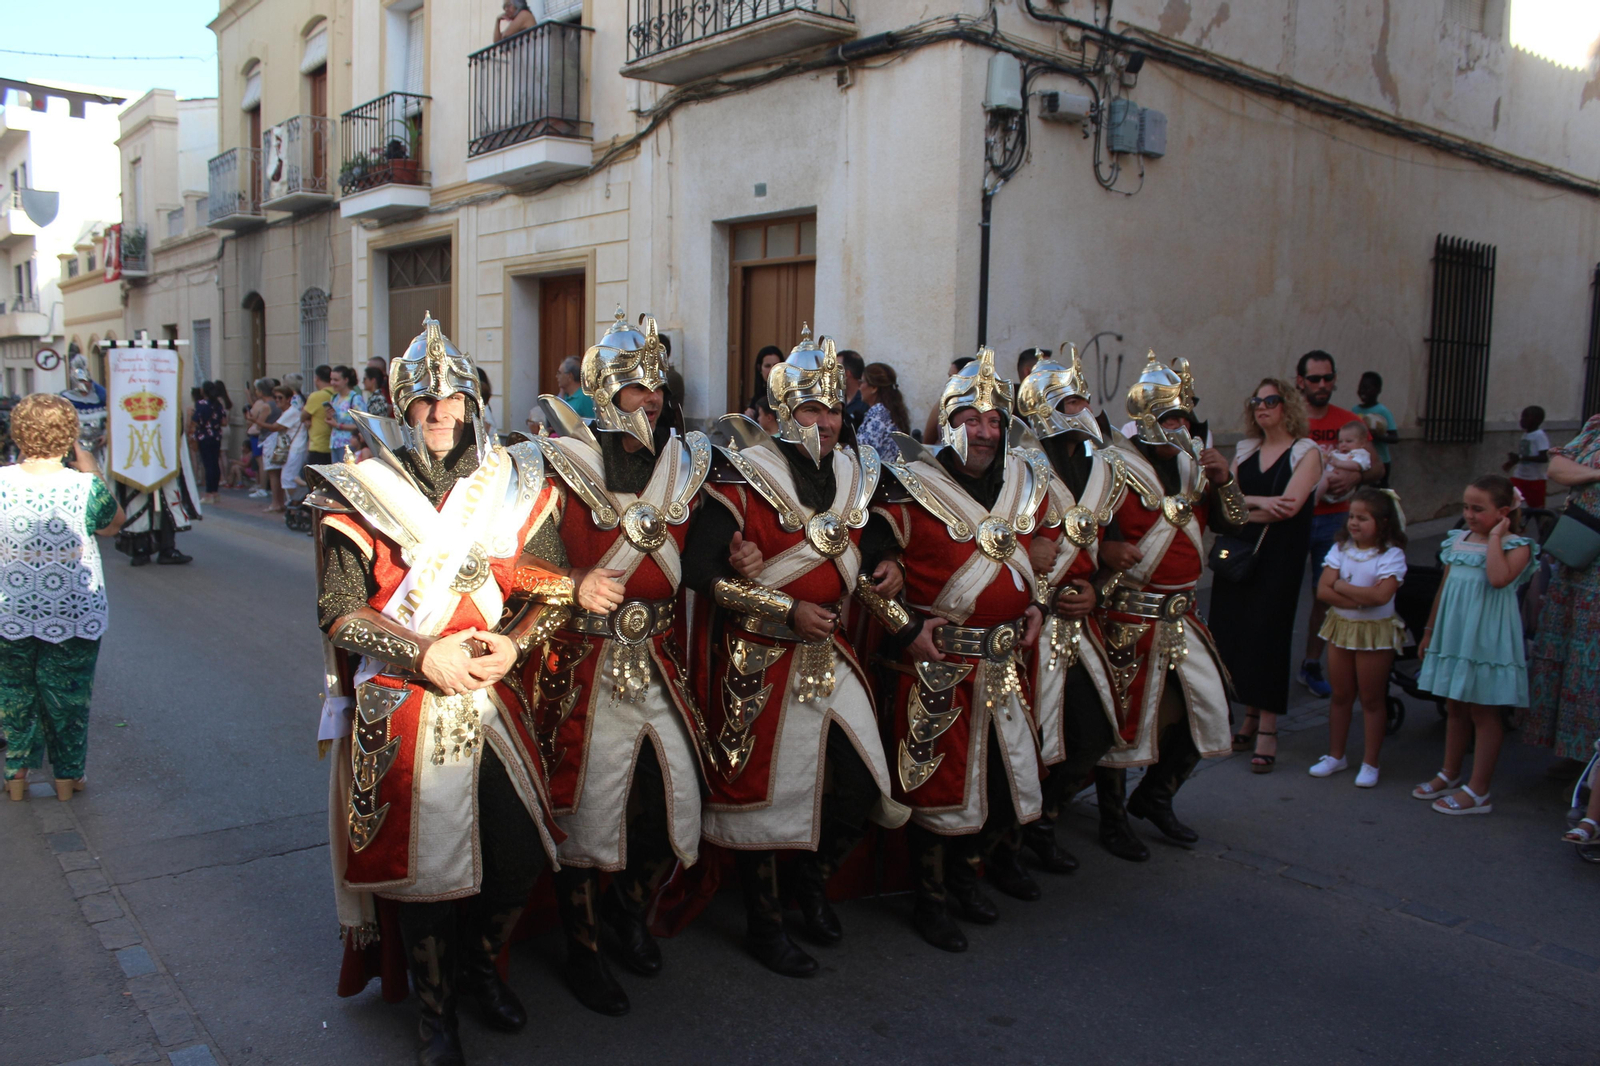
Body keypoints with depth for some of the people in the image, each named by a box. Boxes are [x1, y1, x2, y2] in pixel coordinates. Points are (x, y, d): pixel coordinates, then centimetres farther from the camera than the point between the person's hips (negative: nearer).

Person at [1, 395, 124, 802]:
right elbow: (113, 522, 1)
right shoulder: (85, 487, -20)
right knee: (67, 694, 15)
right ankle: (66, 777, 28)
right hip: (74, 614, -2)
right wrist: (85, 461, 0)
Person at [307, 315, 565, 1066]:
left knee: (522, 854, 8)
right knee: (423, 862, 6)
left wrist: (514, 643, -12)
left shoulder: (516, 482, 5)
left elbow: (554, 586, 6)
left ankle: (480, 963, 39)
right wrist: (425, 654, -17)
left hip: (495, 701, 3)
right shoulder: (361, 492, -3)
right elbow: (339, 611, -7)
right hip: (402, 708, -3)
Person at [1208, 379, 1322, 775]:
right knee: (1234, 632, 3)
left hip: (1278, 559, -5)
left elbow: (1289, 506, -15)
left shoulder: (1306, 452, -1)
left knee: (1267, 634, -7)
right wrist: (1261, 502, -14)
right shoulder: (1245, 450, 15)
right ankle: (1250, 720, 17)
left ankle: (1267, 730, 1)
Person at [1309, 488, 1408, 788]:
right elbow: (1323, 590, -8)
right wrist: (1360, 598, -20)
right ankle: (1336, 756, 25)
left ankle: (1370, 763, 15)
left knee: (1372, 698, 5)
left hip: (1375, 632, -4)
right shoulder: (1341, 549, 1)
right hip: (1340, 627, 4)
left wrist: (1342, 587, -16)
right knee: (1340, 695, 13)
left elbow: (1381, 595, -26)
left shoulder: (1391, 555, -12)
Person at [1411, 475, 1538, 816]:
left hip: (1488, 638, -6)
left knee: (1483, 711, 1)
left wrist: (1495, 537, -20)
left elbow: (1499, 578, -31)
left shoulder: (1516, 546, -10)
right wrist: (1430, 630, 21)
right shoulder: (1458, 540, 9)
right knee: (1455, 708, 17)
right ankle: (1450, 775, 31)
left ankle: (1478, 791, 9)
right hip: (1453, 636, 6)